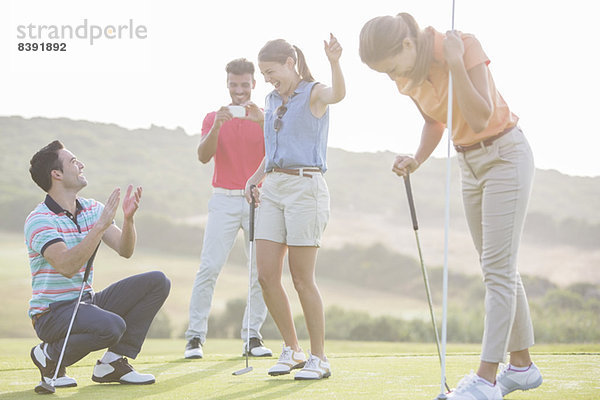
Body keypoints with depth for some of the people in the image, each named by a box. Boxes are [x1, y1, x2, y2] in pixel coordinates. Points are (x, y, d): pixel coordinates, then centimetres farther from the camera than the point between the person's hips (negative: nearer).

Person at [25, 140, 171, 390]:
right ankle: (49, 356, -6)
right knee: (112, 326, -36)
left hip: (87, 302, 8)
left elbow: (125, 250, 2)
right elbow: (67, 266, -30)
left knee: (157, 282, -5)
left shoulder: (92, 209, 8)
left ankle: (113, 361, -3)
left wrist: (128, 218, -16)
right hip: (52, 311, -8)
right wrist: (101, 226, -31)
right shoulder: (39, 220, -16)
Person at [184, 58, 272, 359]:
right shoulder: (213, 118, 10)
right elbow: (203, 156, -5)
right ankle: (195, 337, -6)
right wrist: (217, 127, -20)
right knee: (209, 267, -9)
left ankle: (252, 336, 7)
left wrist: (262, 121, -21)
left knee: (262, 269, -2)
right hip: (224, 199, -1)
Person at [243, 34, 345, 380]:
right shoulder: (273, 100, 17)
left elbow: (338, 93, -30)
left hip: (305, 187, -7)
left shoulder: (313, 93, -5)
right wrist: (258, 177, 15)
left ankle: (320, 358, 7)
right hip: (274, 189, 7)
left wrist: (334, 62, -48)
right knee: (267, 276, 2)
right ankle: (292, 350, 17)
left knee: (302, 278, -5)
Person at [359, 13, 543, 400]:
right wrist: (417, 158, -5)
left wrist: (455, 63, -36)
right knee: (498, 268, 11)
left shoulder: (464, 45, -24)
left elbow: (481, 119, -30)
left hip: (505, 154, -7)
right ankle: (522, 364, 21)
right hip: (471, 163, 8)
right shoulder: (408, 76, -4)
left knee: (498, 267, -11)